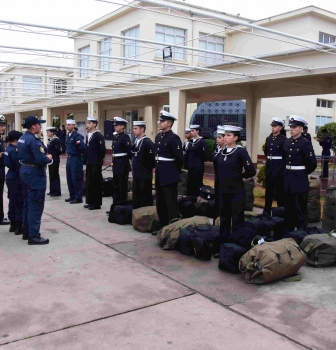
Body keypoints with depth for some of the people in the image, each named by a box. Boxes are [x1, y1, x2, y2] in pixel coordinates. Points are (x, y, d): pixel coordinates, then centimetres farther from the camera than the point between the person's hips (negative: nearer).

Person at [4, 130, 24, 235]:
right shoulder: (13, 151, -19)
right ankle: (19, 227, 3)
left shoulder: (8, 149, 9)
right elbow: (19, 166, -21)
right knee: (19, 202, -3)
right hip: (16, 179, -10)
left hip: (10, 177, 10)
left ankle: (13, 224, 25)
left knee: (12, 201, 16)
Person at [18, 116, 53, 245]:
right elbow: (41, 160, -27)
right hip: (34, 173, -10)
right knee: (36, 205, -4)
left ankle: (26, 232, 26)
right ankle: (33, 236, 1)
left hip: (24, 171, 10)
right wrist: (48, 158, -6)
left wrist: (44, 157, 10)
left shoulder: (22, 138, 10)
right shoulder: (33, 140, -21)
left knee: (27, 203, 17)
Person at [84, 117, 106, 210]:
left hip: (96, 164, -8)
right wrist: (86, 159, 11)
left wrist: (99, 160, -10)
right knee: (89, 182, 12)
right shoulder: (88, 135, 13)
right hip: (89, 163, 8)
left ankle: (96, 203, 5)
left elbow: (102, 149, -16)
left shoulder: (99, 136, -12)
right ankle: (90, 202, 22)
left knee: (96, 183, -2)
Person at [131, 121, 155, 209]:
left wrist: (149, 169, -9)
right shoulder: (135, 141, 11)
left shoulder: (148, 142, -14)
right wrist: (134, 165, 10)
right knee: (136, 196, 14)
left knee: (146, 197, 1)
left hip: (145, 175, -8)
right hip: (136, 174, 8)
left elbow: (153, 158, -18)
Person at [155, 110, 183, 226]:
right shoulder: (158, 137, 12)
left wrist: (175, 171, -4)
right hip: (159, 175, 9)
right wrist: (158, 168, 14)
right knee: (160, 202, 15)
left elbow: (179, 158, -15)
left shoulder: (174, 138, -14)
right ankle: (163, 225, 26)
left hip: (169, 176, -9)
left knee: (171, 203, -3)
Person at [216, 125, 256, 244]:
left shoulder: (241, 151, -11)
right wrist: (218, 187, 11)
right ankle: (223, 243, 27)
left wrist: (239, 176, -2)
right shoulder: (221, 152, 8)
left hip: (236, 192, -6)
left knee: (237, 221, 3)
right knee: (224, 219, 15)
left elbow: (251, 171, -15)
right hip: (223, 192, 6)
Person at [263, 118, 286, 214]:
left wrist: (279, 163, -6)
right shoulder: (268, 138, 9)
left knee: (279, 191, 1)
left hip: (279, 169, -6)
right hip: (269, 168, 6)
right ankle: (267, 212, 21)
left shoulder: (283, 139, -9)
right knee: (268, 191, 12)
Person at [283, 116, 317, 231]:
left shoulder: (305, 143, -11)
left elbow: (313, 163, -11)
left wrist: (303, 173, 1)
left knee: (300, 207, 2)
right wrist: (287, 172, 13)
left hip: (300, 180, -6)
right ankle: (288, 229, 26)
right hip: (288, 178, 6)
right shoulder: (286, 142, 7)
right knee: (288, 207, 14)